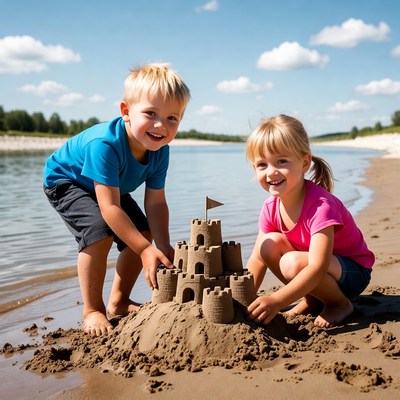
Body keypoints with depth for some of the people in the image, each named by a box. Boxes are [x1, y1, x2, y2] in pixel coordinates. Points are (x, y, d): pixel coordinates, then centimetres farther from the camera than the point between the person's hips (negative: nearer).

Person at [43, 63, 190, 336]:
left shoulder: (160, 150, -22)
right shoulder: (104, 144, -42)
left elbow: (156, 204, -17)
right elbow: (109, 207, -43)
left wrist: (163, 247, -29)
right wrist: (146, 250, -42)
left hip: (111, 186, 7)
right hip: (65, 181, -7)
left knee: (143, 234, 1)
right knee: (100, 232, -29)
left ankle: (119, 302, 17)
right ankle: (93, 311, -12)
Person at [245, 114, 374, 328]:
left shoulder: (321, 205, -30)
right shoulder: (270, 207, -8)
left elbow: (318, 268, -37)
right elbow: (257, 259, -6)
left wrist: (276, 300, -46)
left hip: (353, 272, -7)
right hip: (311, 270, 7)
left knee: (293, 262, -33)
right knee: (270, 243, -16)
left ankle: (339, 303, -5)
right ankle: (312, 299, 2)